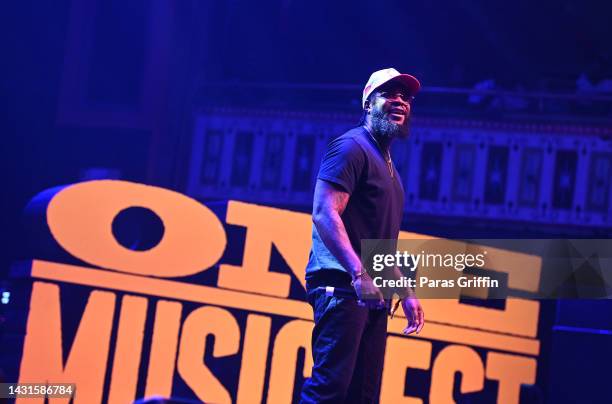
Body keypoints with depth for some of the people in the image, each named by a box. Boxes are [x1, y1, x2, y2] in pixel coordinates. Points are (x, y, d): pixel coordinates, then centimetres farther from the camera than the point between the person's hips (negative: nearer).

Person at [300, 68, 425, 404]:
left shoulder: (385, 162, 25)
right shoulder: (352, 147, -5)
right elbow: (324, 213, -18)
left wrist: (405, 292, 25)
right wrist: (358, 273, -28)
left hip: (370, 294, 10)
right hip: (342, 287, -10)